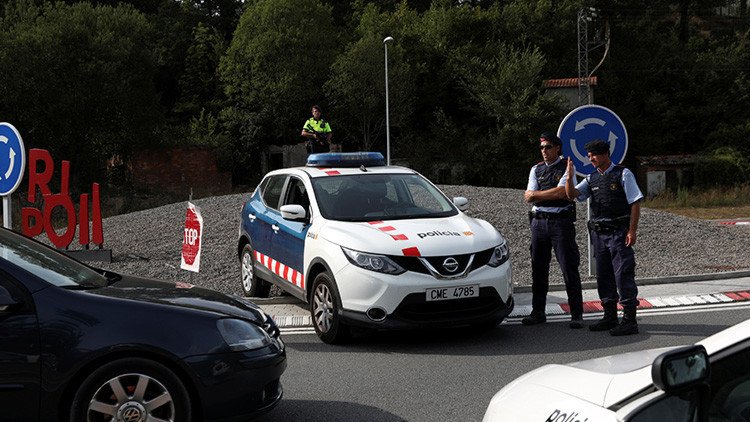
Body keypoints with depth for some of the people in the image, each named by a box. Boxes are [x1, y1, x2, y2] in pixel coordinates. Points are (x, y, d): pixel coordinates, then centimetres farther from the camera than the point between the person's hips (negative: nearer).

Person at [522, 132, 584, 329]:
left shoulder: (567, 168, 1)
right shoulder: (536, 169, 15)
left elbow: (561, 192, -14)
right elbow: (528, 197, 5)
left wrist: (537, 194, -4)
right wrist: (552, 193, -10)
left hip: (561, 222, -5)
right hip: (539, 222, 5)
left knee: (569, 269, -5)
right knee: (538, 269, 8)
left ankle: (577, 315, 0)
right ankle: (538, 312, 16)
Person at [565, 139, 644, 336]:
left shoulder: (623, 174, -3)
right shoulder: (591, 179, 13)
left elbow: (635, 203, -7)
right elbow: (572, 194, 2)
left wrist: (632, 230, -14)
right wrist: (569, 176, -13)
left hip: (619, 232, -6)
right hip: (599, 233, 6)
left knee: (623, 275, -7)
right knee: (603, 276, 11)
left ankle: (629, 321, -4)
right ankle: (610, 317, 22)